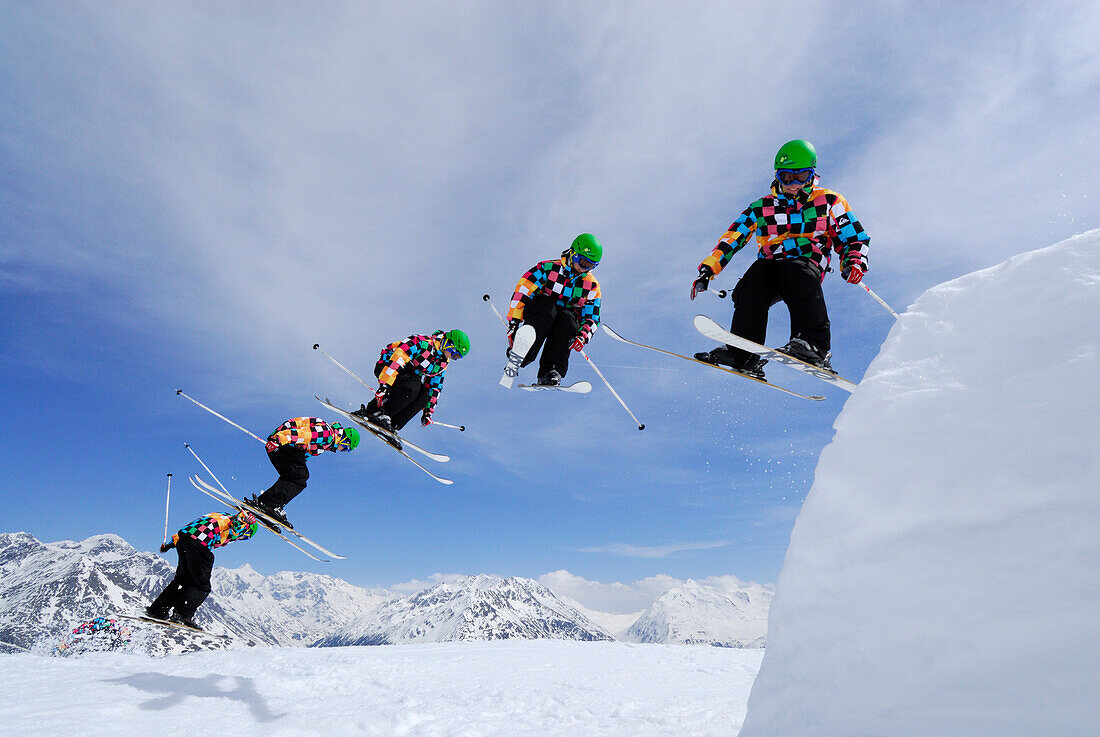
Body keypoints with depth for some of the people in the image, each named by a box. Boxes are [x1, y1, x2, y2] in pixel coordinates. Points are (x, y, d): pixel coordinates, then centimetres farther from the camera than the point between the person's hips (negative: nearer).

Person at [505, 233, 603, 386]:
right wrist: (514, 323, -20)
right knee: (547, 305, -34)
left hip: (567, 325, 2)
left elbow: (592, 317, 4)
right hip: (538, 314, -2)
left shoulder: (592, 285, 5)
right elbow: (522, 292, -11)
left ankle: (552, 370, -39)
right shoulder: (548, 268, -6)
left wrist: (583, 335, -18)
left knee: (567, 317, -33)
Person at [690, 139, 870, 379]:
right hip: (770, 264, 2)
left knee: (797, 273, -38)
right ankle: (743, 355, -41)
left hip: (807, 263, -2)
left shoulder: (828, 202, 18)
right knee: (752, 283, -33)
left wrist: (854, 263, -4)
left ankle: (816, 347, -48)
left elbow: (855, 238, 18)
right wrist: (707, 271, 6)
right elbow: (731, 239, 17)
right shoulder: (761, 208, 22)